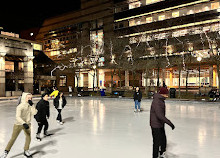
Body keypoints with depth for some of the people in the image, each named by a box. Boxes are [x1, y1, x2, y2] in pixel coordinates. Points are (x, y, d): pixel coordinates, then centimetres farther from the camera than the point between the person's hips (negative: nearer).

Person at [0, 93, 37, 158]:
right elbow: (18, 117, -29)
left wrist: (32, 105, -27)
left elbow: (34, 113, -20)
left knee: (28, 137, 2)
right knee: (13, 138, 6)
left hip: (27, 124, 4)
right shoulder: (20, 106, -23)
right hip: (18, 124, -4)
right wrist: (24, 123, -39)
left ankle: (26, 151, 24)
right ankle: (6, 152, 26)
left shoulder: (30, 105, -8)